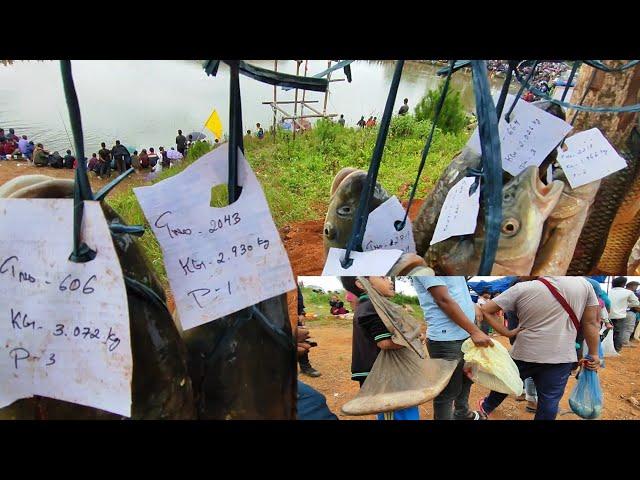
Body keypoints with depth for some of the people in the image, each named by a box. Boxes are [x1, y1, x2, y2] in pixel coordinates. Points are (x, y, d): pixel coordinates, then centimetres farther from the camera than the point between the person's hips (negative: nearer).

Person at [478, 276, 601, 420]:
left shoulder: (522, 289, -10)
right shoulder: (583, 284, -3)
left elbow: (485, 309, -11)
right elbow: (591, 323, 2)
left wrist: (507, 333, -6)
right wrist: (593, 354, 11)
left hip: (524, 353, 0)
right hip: (561, 357, 1)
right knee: (550, 400, 10)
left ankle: (486, 407, 43)